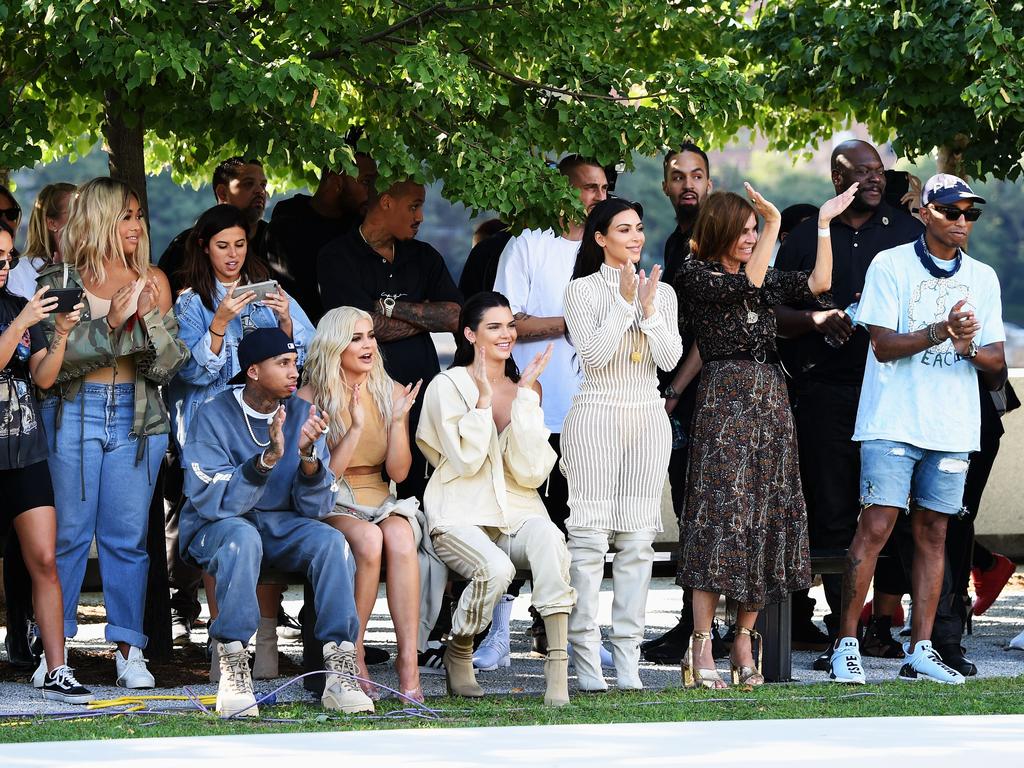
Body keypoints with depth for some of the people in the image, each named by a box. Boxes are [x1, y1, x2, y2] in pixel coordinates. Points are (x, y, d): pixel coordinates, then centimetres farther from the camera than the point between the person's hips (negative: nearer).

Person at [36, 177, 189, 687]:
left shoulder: (152, 282, 8)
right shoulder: (61, 281, 2)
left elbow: (168, 365, 5)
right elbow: (54, 358, -7)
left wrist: (151, 318, -11)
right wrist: (111, 323, -15)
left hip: (136, 416, 2)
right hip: (74, 411, -2)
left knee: (128, 535, 0)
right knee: (68, 532, -1)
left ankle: (129, 650, 3)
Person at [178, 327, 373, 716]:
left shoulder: (303, 414, 0)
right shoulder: (214, 416, -11)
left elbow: (315, 507, -4)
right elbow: (211, 502, -22)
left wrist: (308, 457, -24)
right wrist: (267, 459, -33)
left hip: (281, 526, 4)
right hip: (217, 527, -4)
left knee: (330, 539, -26)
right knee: (242, 537, -37)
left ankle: (340, 671, -28)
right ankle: (232, 668, -35)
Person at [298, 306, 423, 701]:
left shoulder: (392, 393, 7)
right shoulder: (311, 397, -2)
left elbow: (398, 472, 3)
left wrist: (398, 420, -12)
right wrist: (356, 426, -18)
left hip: (382, 503, 3)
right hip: (332, 509, -3)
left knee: (399, 538, -33)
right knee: (368, 538, -36)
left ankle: (408, 661, -38)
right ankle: (353, 658, -27)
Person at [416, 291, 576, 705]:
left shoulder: (527, 388, 13)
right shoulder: (447, 386, 2)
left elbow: (532, 470, -1)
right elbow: (466, 460, -11)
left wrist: (524, 397, -6)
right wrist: (483, 398, -11)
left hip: (516, 513, 3)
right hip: (461, 517, -3)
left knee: (546, 536, -33)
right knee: (496, 568, -34)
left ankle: (558, 667, -37)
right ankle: (459, 653, -4)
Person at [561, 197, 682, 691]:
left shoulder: (661, 292, 11)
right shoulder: (583, 290, 0)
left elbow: (670, 359, 2)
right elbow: (593, 354, -11)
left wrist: (649, 310, -10)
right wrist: (624, 303, -13)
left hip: (648, 419, 4)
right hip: (597, 416, -4)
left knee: (638, 541, 1)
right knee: (590, 539, -8)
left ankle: (628, 662, 3)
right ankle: (586, 663, -7)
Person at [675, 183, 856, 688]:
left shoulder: (766, 279, 18)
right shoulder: (696, 276, -2)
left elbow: (818, 283, 8)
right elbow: (746, 285, -17)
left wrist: (824, 224, 8)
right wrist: (774, 224, -19)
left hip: (771, 401, 7)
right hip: (724, 403, -7)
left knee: (767, 521, 3)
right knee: (721, 518, -12)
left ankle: (744, 642, 8)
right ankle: (701, 650, -13)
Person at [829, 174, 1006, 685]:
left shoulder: (982, 278, 13)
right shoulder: (890, 265, 0)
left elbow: (996, 364, 11)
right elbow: (883, 345, -8)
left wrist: (971, 348, -11)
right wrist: (940, 331, -21)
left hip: (953, 426, 4)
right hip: (894, 422, -4)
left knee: (933, 532, 4)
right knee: (876, 527, -10)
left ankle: (921, 651, 6)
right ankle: (846, 646, -6)